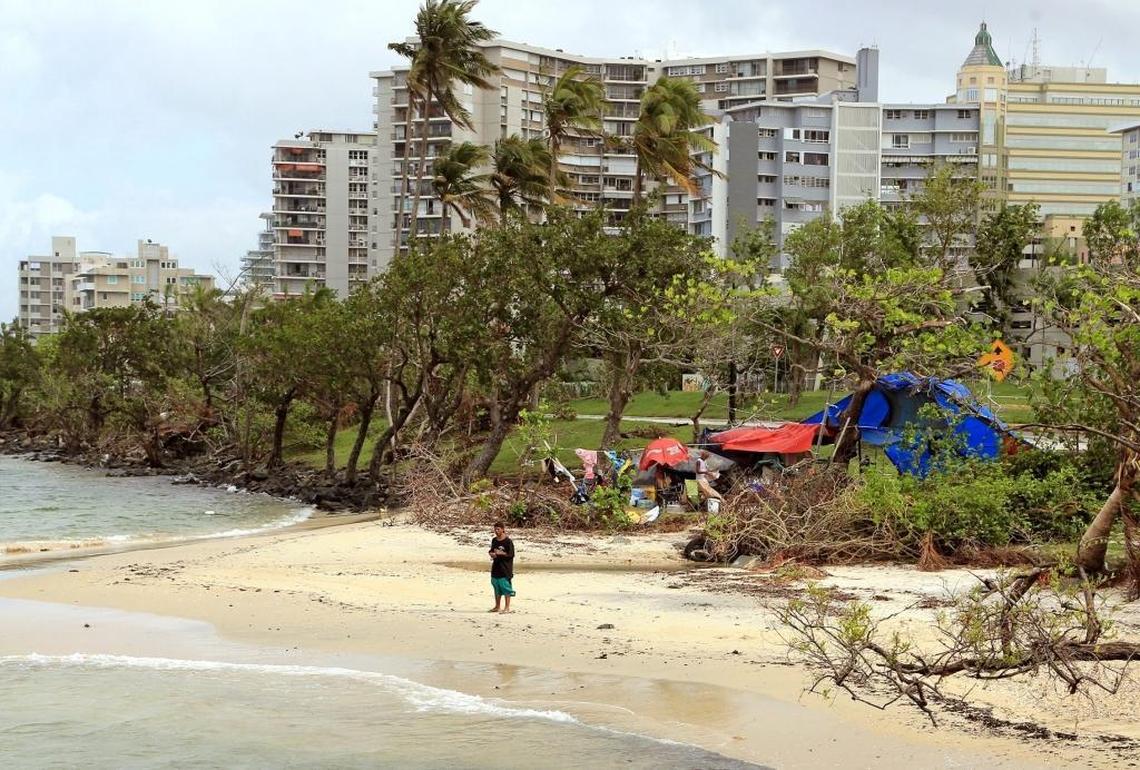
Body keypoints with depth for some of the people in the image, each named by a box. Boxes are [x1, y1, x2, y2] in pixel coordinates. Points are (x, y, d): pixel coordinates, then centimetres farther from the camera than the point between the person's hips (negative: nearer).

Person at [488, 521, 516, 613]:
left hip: (505, 568, -7)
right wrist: (491, 553, 1)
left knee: (506, 588, -5)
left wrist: (501, 553, -21)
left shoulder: (508, 541, -10)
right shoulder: (494, 540, 11)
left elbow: (511, 554, -12)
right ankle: (497, 606, 23)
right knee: (497, 588, 14)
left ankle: (507, 607, 0)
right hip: (496, 568, 7)